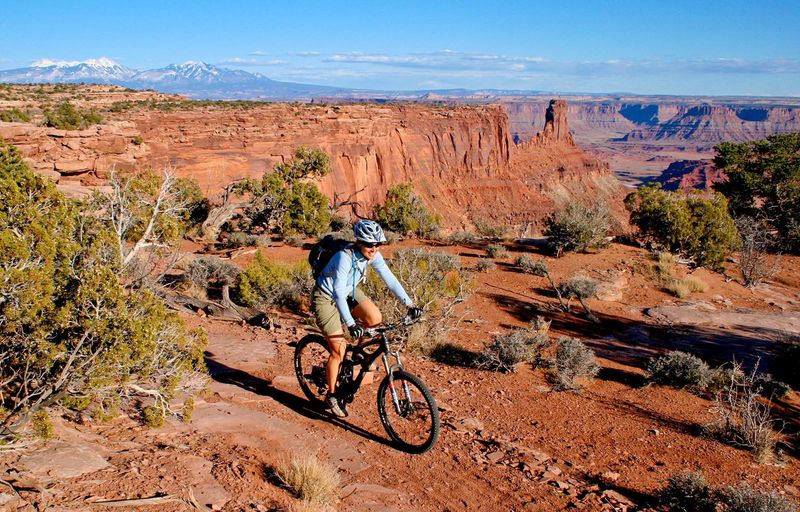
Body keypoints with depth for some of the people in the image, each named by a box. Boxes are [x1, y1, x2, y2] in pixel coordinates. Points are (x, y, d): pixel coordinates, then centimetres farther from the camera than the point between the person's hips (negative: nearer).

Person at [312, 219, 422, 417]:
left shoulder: (373, 255, -15)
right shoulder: (345, 257, -34)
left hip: (349, 292, 6)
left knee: (375, 318, -20)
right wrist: (351, 325, -46)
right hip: (326, 298, -6)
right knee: (339, 351, -8)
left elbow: (390, 279, -14)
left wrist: (410, 304, -22)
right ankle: (331, 396, 12)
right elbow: (338, 294, -39)